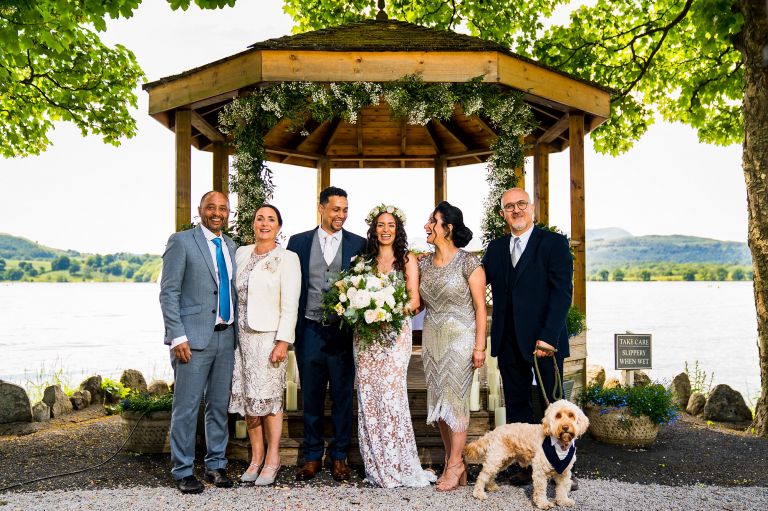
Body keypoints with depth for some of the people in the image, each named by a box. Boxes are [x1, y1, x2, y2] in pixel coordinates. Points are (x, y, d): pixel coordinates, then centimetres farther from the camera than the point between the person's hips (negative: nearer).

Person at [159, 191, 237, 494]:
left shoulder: (231, 247, 15)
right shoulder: (181, 241, -2)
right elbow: (169, 293, -7)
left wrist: (237, 332, 10)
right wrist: (177, 336, -14)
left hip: (226, 337, 5)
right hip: (194, 337, -5)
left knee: (219, 406, 11)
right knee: (186, 407, 0)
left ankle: (216, 465, 23)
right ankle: (183, 471, 12)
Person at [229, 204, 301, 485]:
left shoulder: (287, 259, -4)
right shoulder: (241, 253, 10)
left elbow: (290, 305, -8)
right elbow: (234, 293, 13)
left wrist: (283, 342, -14)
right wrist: (232, 334, 9)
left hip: (269, 336, -5)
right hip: (242, 336, 5)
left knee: (268, 398, -2)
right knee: (247, 397, 8)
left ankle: (272, 458, 12)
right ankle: (256, 457, 20)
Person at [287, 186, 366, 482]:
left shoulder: (359, 244, 3)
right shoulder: (298, 242, 6)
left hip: (344, 331, -1)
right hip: (309, 331, 1)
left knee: (342, 396, 7)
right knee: (311, 397, 9)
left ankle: (339, 457, 20)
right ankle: (312, 456, 21)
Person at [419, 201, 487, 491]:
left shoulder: (468, 263, -8)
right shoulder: (424, 263, 8)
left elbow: (480, 306, -9)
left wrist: (480, 346, -13)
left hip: (460, 337, -6)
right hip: (432, 338, 6)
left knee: (456, 399, -3)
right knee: (438, 400, 8)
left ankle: (455, 464, 8)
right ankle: (454, 462, 19)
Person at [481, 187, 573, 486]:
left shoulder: (554, 243, -4)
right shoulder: (496, 248, 12)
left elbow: (562, 292, -11)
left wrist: (548, 337, -19)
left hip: (544, 341, -4)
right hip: (509, 342, 5)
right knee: (517, 406, 11)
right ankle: (526, 464, 22)